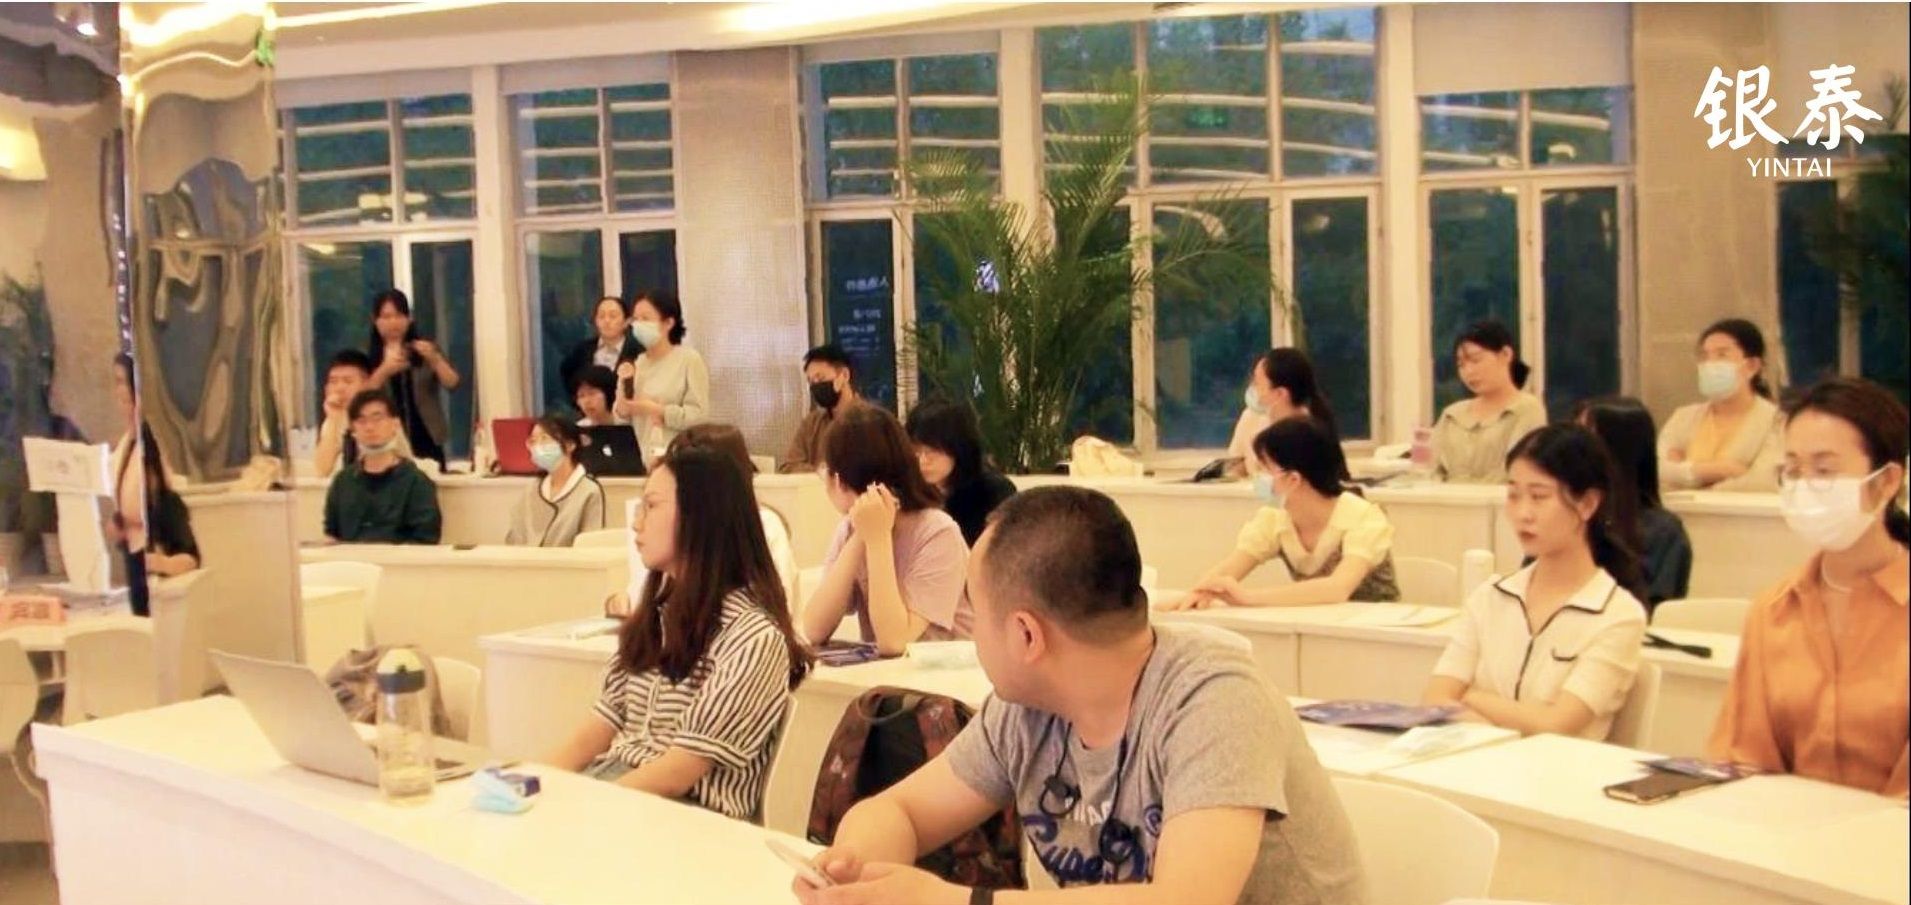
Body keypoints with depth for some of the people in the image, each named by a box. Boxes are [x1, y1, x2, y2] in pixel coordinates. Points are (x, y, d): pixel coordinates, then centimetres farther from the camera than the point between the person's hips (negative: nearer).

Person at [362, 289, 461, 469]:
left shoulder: (426, 350, 10)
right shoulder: (366, 357, 7)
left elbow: (452, 383, -2)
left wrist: (434, 359, -19)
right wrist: (384, 371, -21)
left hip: (427, 440, 1)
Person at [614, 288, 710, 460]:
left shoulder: (689, 359, -4)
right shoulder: (636, 363, 12)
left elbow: (699, 415, -12)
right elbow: (621, 418, 12)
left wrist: (656, 410, -13)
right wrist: (624, 385, -4)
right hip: (638, 459, 5)